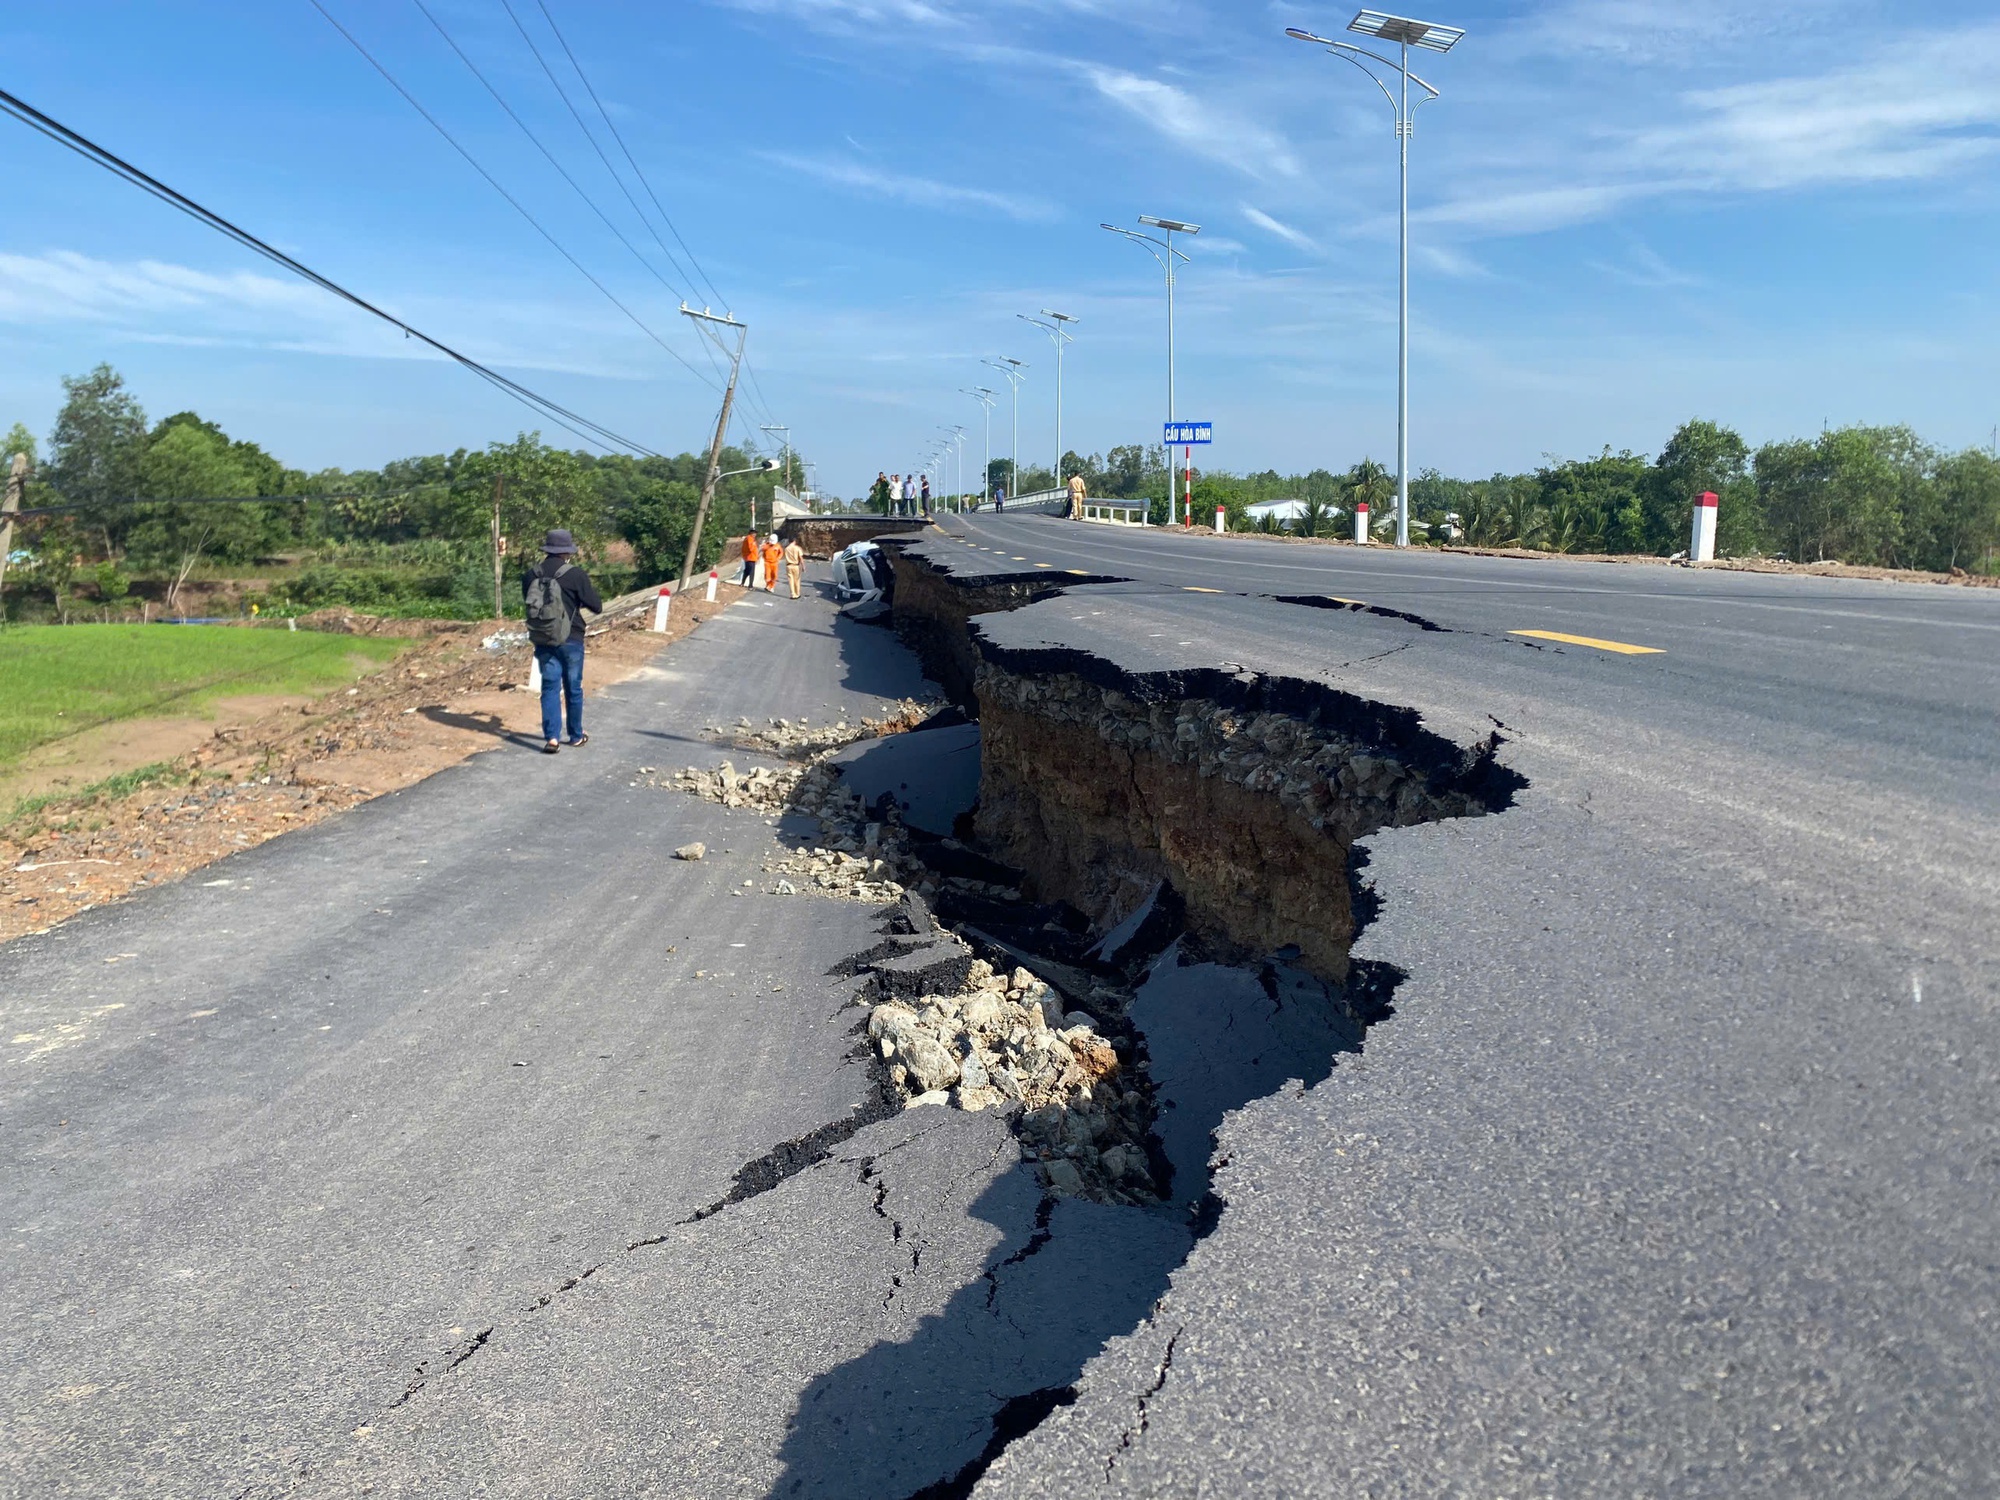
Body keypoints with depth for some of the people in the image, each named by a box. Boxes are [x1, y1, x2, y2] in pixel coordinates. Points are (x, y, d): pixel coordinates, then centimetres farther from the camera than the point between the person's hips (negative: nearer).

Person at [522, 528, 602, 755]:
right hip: (570, 640, -2)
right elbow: (596, 606, -7)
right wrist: (585, 594, 11)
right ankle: (576, 735, 24)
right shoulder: (576, 575, -14)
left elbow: (528, 602, 13)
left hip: (542, 640, 2)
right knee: (573, 688, 12)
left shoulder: (530, 575, -2)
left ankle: (551, 737, -6)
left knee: (550, 687, 5)